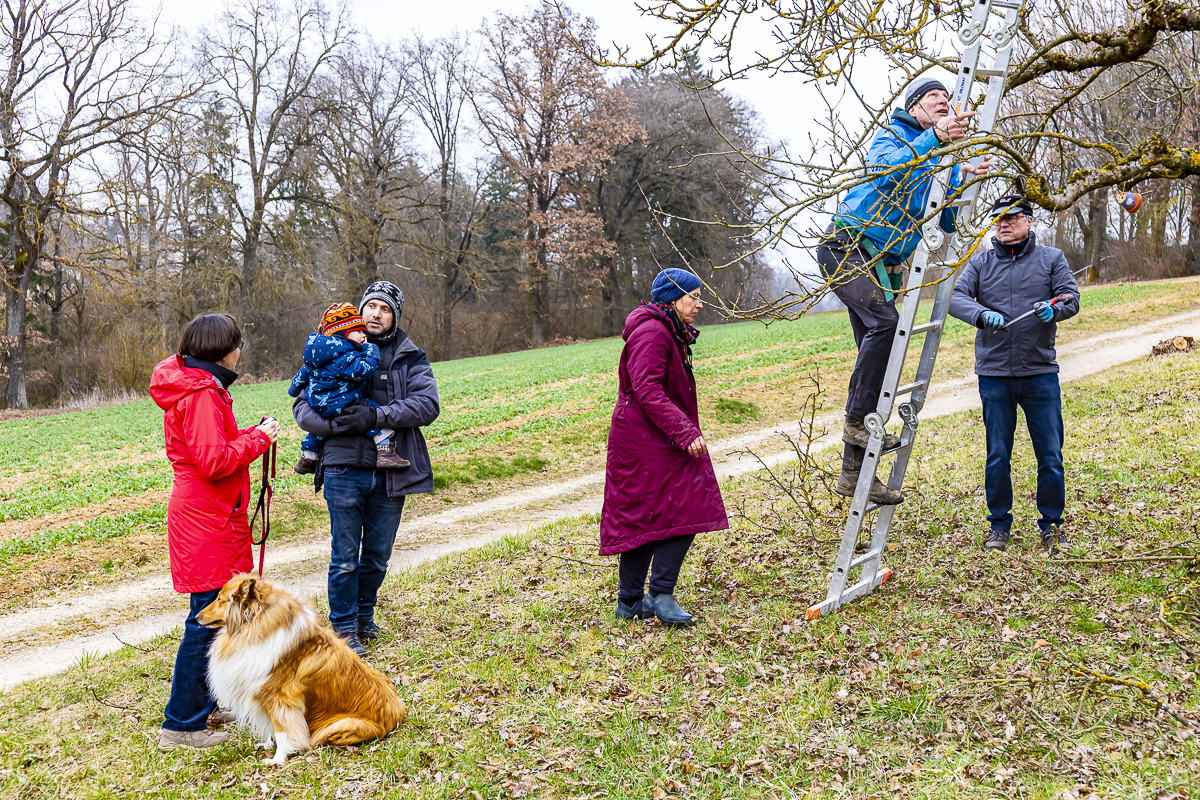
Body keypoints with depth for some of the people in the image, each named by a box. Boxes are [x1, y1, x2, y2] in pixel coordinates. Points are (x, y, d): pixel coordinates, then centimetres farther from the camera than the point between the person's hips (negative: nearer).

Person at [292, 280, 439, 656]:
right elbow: (302, 406, 3)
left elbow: (428, 404, -8)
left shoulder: (410, 358, 7)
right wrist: (335, 423, -18)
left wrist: (376, 416, -19)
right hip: (344, 470, -1)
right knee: (345, 557, 3)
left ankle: (364, 617, 33)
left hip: (390, 473, 2)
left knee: (378, 554, 13)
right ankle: (343, 628, 17)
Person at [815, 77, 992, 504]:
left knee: (876, 345, 3)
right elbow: (887, 167, -25)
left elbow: (948, 222, 9)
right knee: (884, 322, -30)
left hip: (882, 264, 8)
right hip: (846, 247, -8)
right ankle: (859, 419, -21)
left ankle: (853, 471, 6)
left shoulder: (938, 163, 18)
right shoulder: (892, 136, -1)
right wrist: (934, 137, -38)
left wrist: (962, 180, -8)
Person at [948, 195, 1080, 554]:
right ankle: (999, 524, 20)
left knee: (1050, 454, 3)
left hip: (1040, 372, 0)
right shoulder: (980, 263, 8)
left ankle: (1051, 524, 18)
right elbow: (956, 297, -4)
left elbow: (1071, 296, 1)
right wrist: (983, 314, -24)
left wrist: (1054, 308, -23)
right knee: (998, 455, 7)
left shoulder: (1051, 258, 8)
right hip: (993, 373, 0)